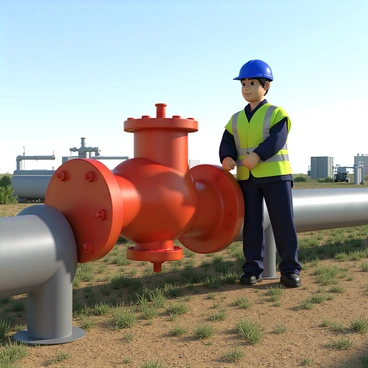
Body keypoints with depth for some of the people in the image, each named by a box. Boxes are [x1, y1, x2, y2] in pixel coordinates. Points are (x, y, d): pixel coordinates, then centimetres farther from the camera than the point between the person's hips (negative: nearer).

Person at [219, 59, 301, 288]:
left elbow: (277, 140, -15)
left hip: (275, 174, -4)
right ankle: (253, 268, 12)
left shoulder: (277, 113, 0)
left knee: (283, 222, -2)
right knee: (252, 223, 6)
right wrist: (227, 158, -18)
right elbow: (227, 143, 4)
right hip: (246, 178, 4)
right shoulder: (236, 119, 14)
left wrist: (257, 155, -29)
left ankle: (290, 269, 4)